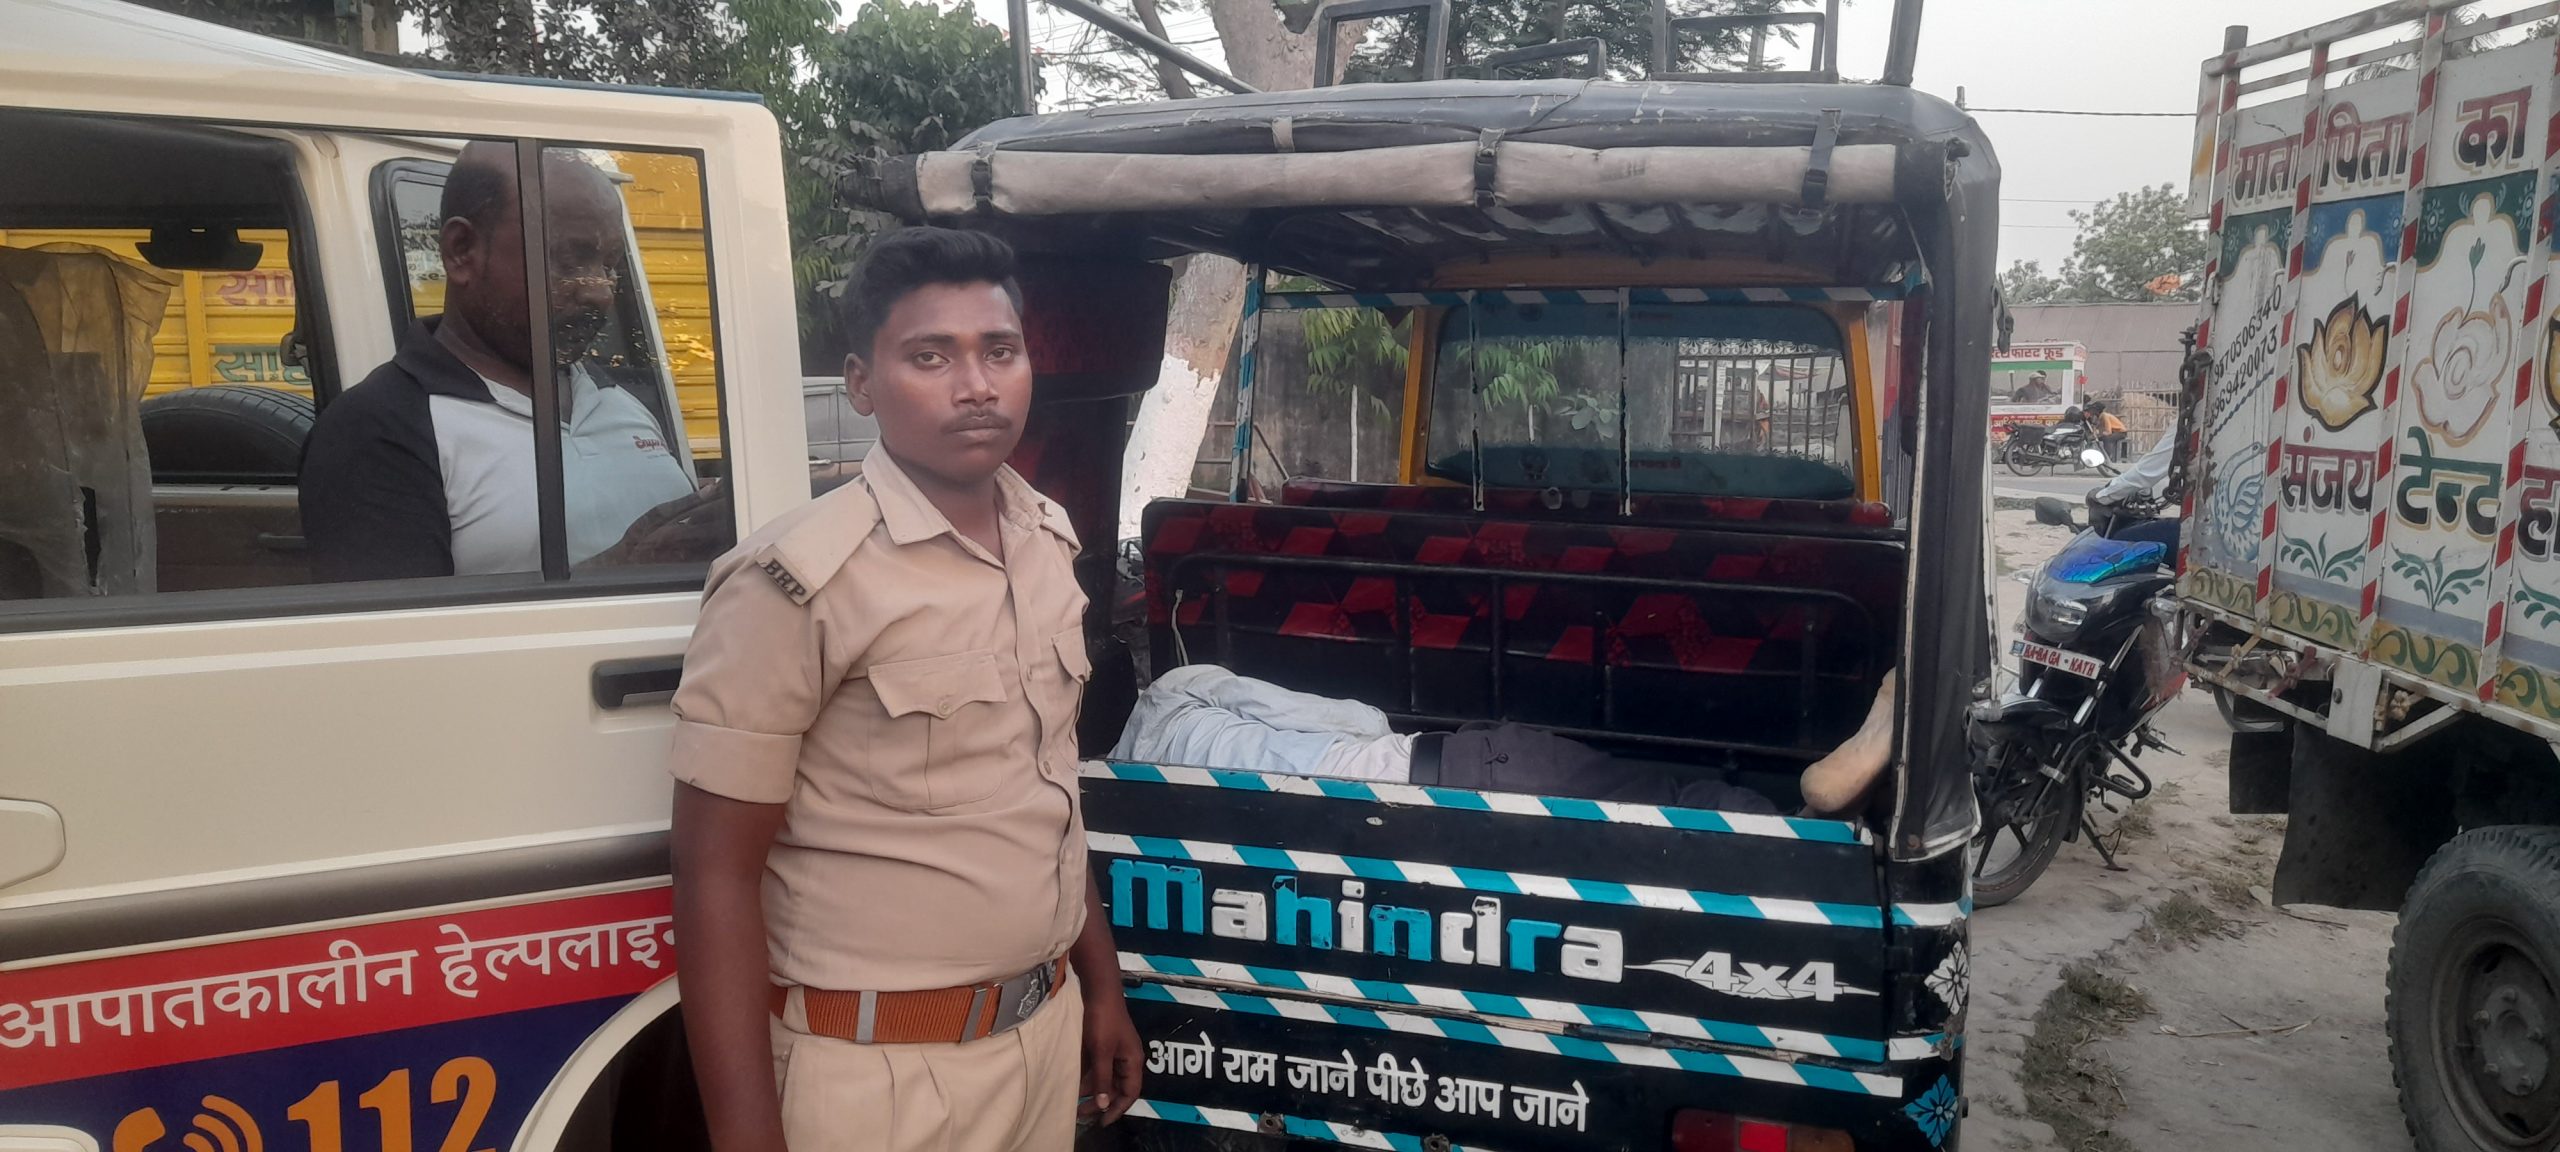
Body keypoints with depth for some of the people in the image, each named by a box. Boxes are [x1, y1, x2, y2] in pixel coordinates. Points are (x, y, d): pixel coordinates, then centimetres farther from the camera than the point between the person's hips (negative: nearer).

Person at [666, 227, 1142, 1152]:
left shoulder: (1048, 543, 4)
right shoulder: (798, 582, -18)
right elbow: (717, 875, -16)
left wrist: (1100, 984, 16)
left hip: (1048, 1029, 6)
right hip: (881, 1073, -6)